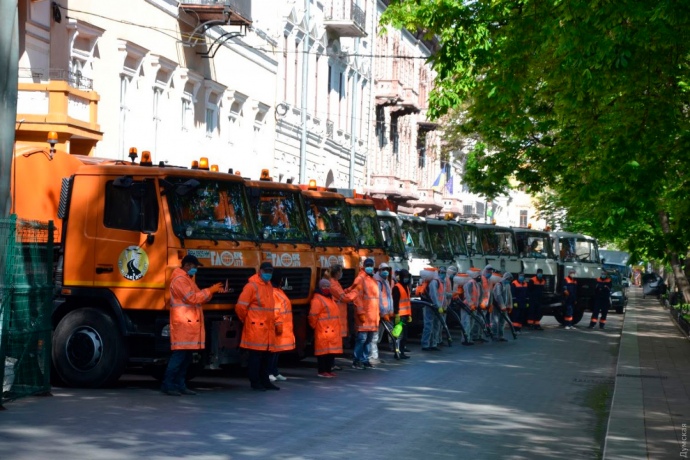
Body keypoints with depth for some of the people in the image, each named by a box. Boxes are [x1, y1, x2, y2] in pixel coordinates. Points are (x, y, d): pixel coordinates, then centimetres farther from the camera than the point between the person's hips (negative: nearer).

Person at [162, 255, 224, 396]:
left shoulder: (187, 279, 22)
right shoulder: (179, 280, -11)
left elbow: (199, 297, 20)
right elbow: (192, 298, -17)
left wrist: (212, 292, 5)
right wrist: (210, 290, -13)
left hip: (190, 324, 10)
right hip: (183, 324, -10)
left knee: (187, 356, 8)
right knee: (179, 354, -12)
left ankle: (180, 385, 10)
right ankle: (167, 385, -11)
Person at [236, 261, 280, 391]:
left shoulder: (269, 286, 16)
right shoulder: (252, 286, -10)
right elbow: (240, 307, -12)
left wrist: (275, 324, 15)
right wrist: (247, 320, 0)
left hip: (268, 328, 8)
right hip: (255, 329, -8)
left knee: (266, 356, 12)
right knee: (255, 355, -3)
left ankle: (265, 381, 20)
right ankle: (255, 383, 3)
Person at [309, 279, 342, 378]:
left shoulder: (329, 298, 20)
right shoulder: (317, 299, -11)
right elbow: (313, 315, -16)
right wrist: (314, 326, -7)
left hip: (332, 330, 9)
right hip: (323, 331, -9)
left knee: (331, 351, 10)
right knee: (324, 350, -7)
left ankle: (328, 370, 17)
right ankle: (322, 371, -3)